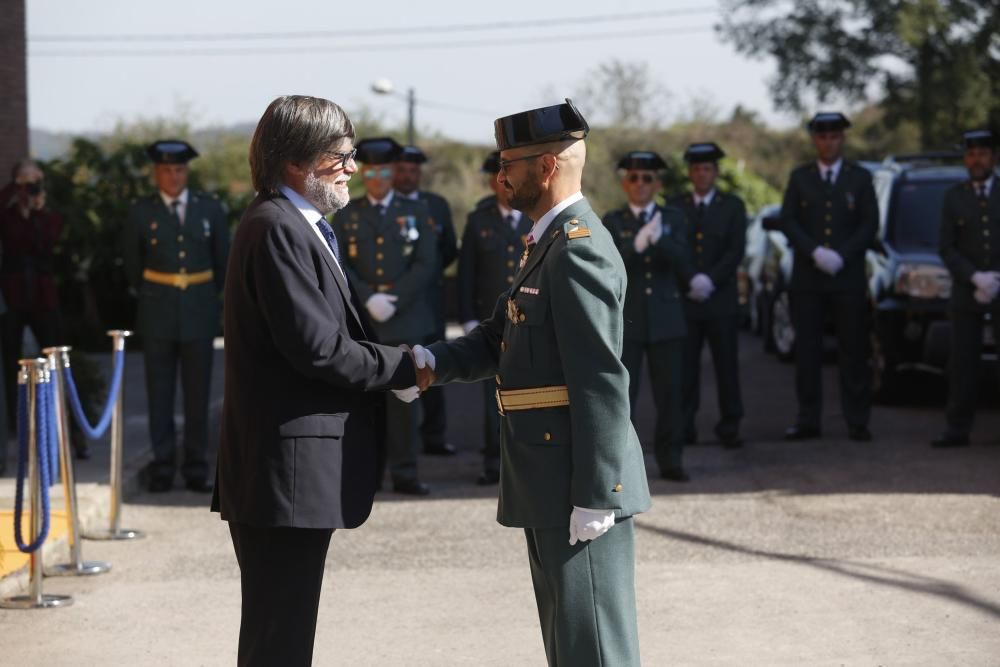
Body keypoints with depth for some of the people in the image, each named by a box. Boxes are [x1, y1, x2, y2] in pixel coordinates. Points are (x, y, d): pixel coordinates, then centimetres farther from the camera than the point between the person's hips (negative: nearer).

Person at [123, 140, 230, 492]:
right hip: (157, 314, -1)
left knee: (197, 393, 4)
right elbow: (132, 264, 11)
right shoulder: (141, 212, 0)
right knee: (159, 393, 3)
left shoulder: (210, 208, 4)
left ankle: (197, 469, 10)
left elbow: (222, 259, 13)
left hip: (199, 313, 1)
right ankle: (162, 466, 9)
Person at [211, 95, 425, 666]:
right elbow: (318, 349, -20)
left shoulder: (298, 226, 18)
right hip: (289, 469, -10)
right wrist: (407, 367, -9)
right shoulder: (279, 229, -15)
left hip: (290, 471, 10)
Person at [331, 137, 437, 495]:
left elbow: (425, 264, 0)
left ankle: (405, 473, 1)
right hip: (359, 319, 1)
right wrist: (368, 299, -12)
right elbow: (339, 265, 1)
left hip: (405, 319, 0)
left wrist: (393, 302, -10)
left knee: (403, 397, -3)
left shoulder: (416, 212, 9)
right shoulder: (345, 215, 10)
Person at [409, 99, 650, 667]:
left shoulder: (578, 250, -17)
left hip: (580, 483, -10)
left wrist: (594, 494, -23)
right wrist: (432, 361, -5)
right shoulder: (550, 244, 16)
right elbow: (496, 341, 14)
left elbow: (602, 382, -21)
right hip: (550, 484, 10)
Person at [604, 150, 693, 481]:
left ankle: (670, 460, 10)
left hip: (666, 319, 2)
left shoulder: (673, 218, 10)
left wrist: (658, 240, -19)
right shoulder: (613, 221, 5)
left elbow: (683, 264, -2)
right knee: (622, 393, -3)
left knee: (669, 393, 3)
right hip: (625, 320, -2)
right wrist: (636, 245, -25)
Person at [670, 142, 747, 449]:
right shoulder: (675, 206, 10)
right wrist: (690, 281, -13)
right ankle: (684, 427, 2)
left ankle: (729, 426, 4)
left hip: (721, 298, 0)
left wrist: (710, 280, -13)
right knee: (684, 365, -1)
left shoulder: (733, 206, 9)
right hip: (684, 297, 0)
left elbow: (736, 250, -1)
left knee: (726, 364, 0)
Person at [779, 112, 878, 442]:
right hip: (807, 278, 1)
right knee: (807, 351, 0)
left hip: (848, 277, -1)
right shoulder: (799, 177, 10)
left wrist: (841, 255, -12)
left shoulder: (860, 177, 8)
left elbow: (870, 225, 2)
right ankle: (808, 420, 5)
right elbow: (787, 221, 2)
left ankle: (857, 422, 2)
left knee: (854, 351, -2)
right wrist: (815, 252, -12)